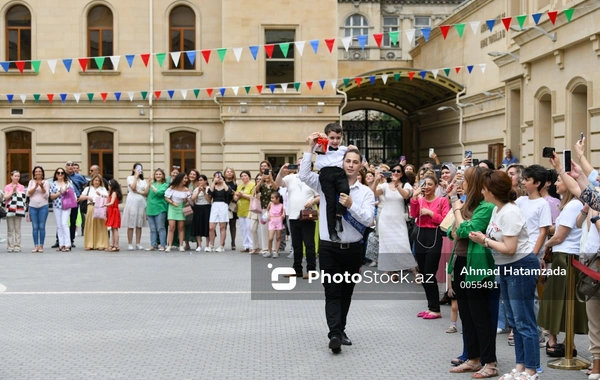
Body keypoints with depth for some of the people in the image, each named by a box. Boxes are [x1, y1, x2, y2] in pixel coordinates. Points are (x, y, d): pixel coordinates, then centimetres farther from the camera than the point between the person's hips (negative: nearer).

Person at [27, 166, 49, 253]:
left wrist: (42, 187, -15)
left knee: (42, 227, -2)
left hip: (43, 206, -2)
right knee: (35, 227, 1)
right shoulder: (31, 182, 9)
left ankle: (41, 245, 2)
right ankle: (36, 245, 4)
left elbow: (46, 195, -1)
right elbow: (28, 193, 1)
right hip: (33, 206, 2)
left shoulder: (45, 183, 4)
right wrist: (35, 187, -11)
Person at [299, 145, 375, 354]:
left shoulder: (366, 192, 2)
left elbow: (368, 219, -9)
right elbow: (304, 175, -8)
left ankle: (340, 330, 27)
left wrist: (351, 205, -24)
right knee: (332, 292, -8)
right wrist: (311, 148, -9)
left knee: (346, 292, 13)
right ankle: (335, 334, -14)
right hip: (329, 248, -2)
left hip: (353, 249, 2)